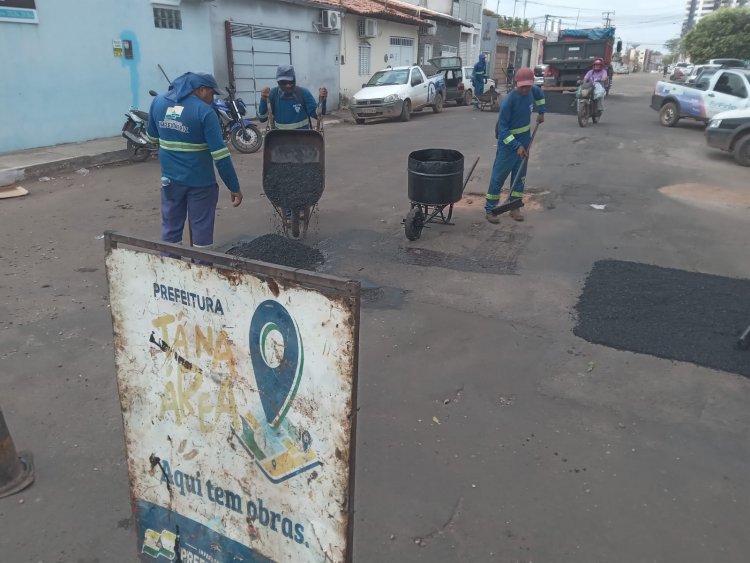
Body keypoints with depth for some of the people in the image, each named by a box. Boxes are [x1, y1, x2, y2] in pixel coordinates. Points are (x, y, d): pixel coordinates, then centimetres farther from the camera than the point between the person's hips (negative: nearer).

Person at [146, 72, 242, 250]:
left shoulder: (158, 102, 3)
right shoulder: (204, 111, -15)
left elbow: (152, 136, 17)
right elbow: (220, 154, -18)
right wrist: (234, 187, -14)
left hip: (170, 179, 5)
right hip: (200, 182, -5)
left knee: (170, 228, 15)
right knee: (201, 229, 6)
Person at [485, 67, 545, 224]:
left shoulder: (532, 91, -3)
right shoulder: (509, 100, -24)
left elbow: (540, 93, 24)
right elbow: (502, 127, -24)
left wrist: (541, 112, 18)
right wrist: (516, 146, -29)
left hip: (524, 139, 7)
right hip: (508, 142, -7)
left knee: (520, 175, 11)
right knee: (499, 175, -3)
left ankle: (515, 207, 21)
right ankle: (490, 209, 5)